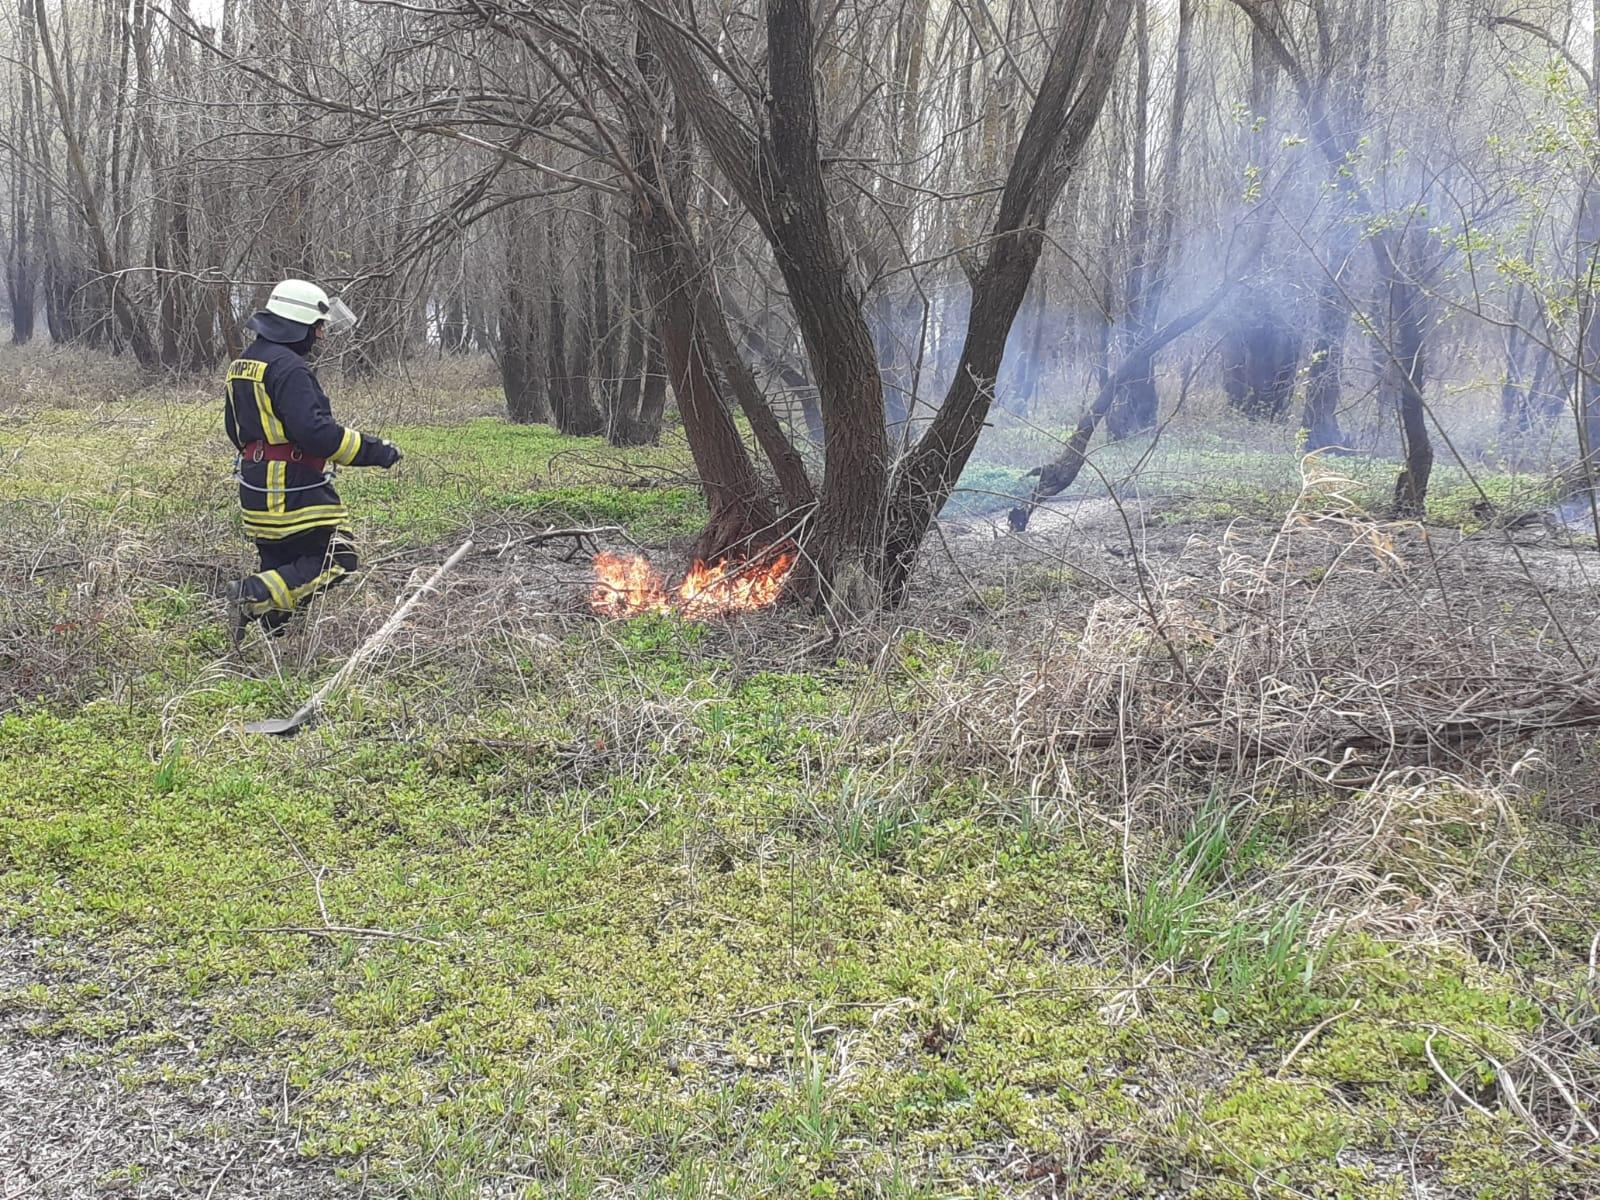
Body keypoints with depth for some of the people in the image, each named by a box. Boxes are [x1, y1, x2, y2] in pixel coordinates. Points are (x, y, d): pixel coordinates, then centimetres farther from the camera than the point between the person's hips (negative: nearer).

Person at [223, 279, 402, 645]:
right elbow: (314, 430, -25)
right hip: (294, 492, -10)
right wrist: (373, 451, -18)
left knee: (279, 566, 16)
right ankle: (253, 596, -15)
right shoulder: (288, 367, -17)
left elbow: (236, 428, 23)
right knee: (336, 560, -6)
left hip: (258, 490, 10)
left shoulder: (242, 364, 15)